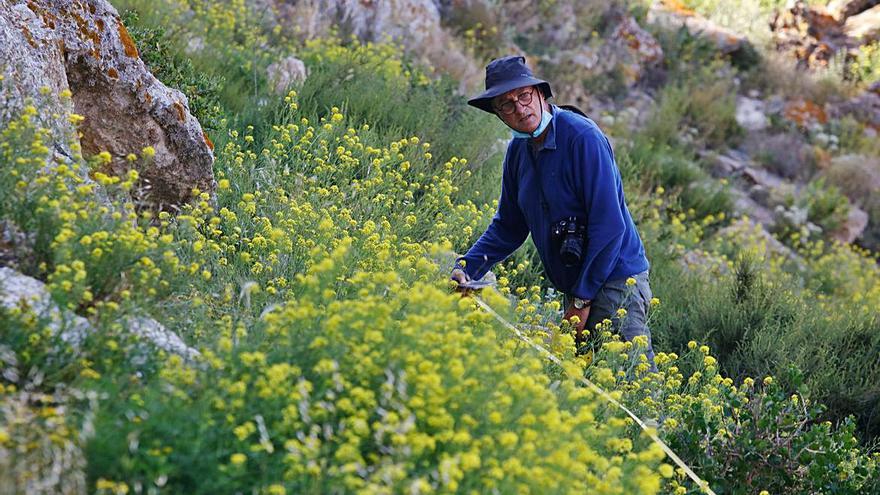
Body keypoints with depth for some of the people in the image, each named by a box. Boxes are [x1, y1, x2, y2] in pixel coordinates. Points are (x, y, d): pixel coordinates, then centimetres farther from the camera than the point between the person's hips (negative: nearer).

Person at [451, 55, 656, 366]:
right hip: (575, 288, 8)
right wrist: (466, 268, -1)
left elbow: (609, 225, -19)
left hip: (614, 280, -8)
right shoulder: (518, 151, 8)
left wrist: (582, 299, -17)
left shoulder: (582, 137, -16)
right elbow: (508, 227, 15)